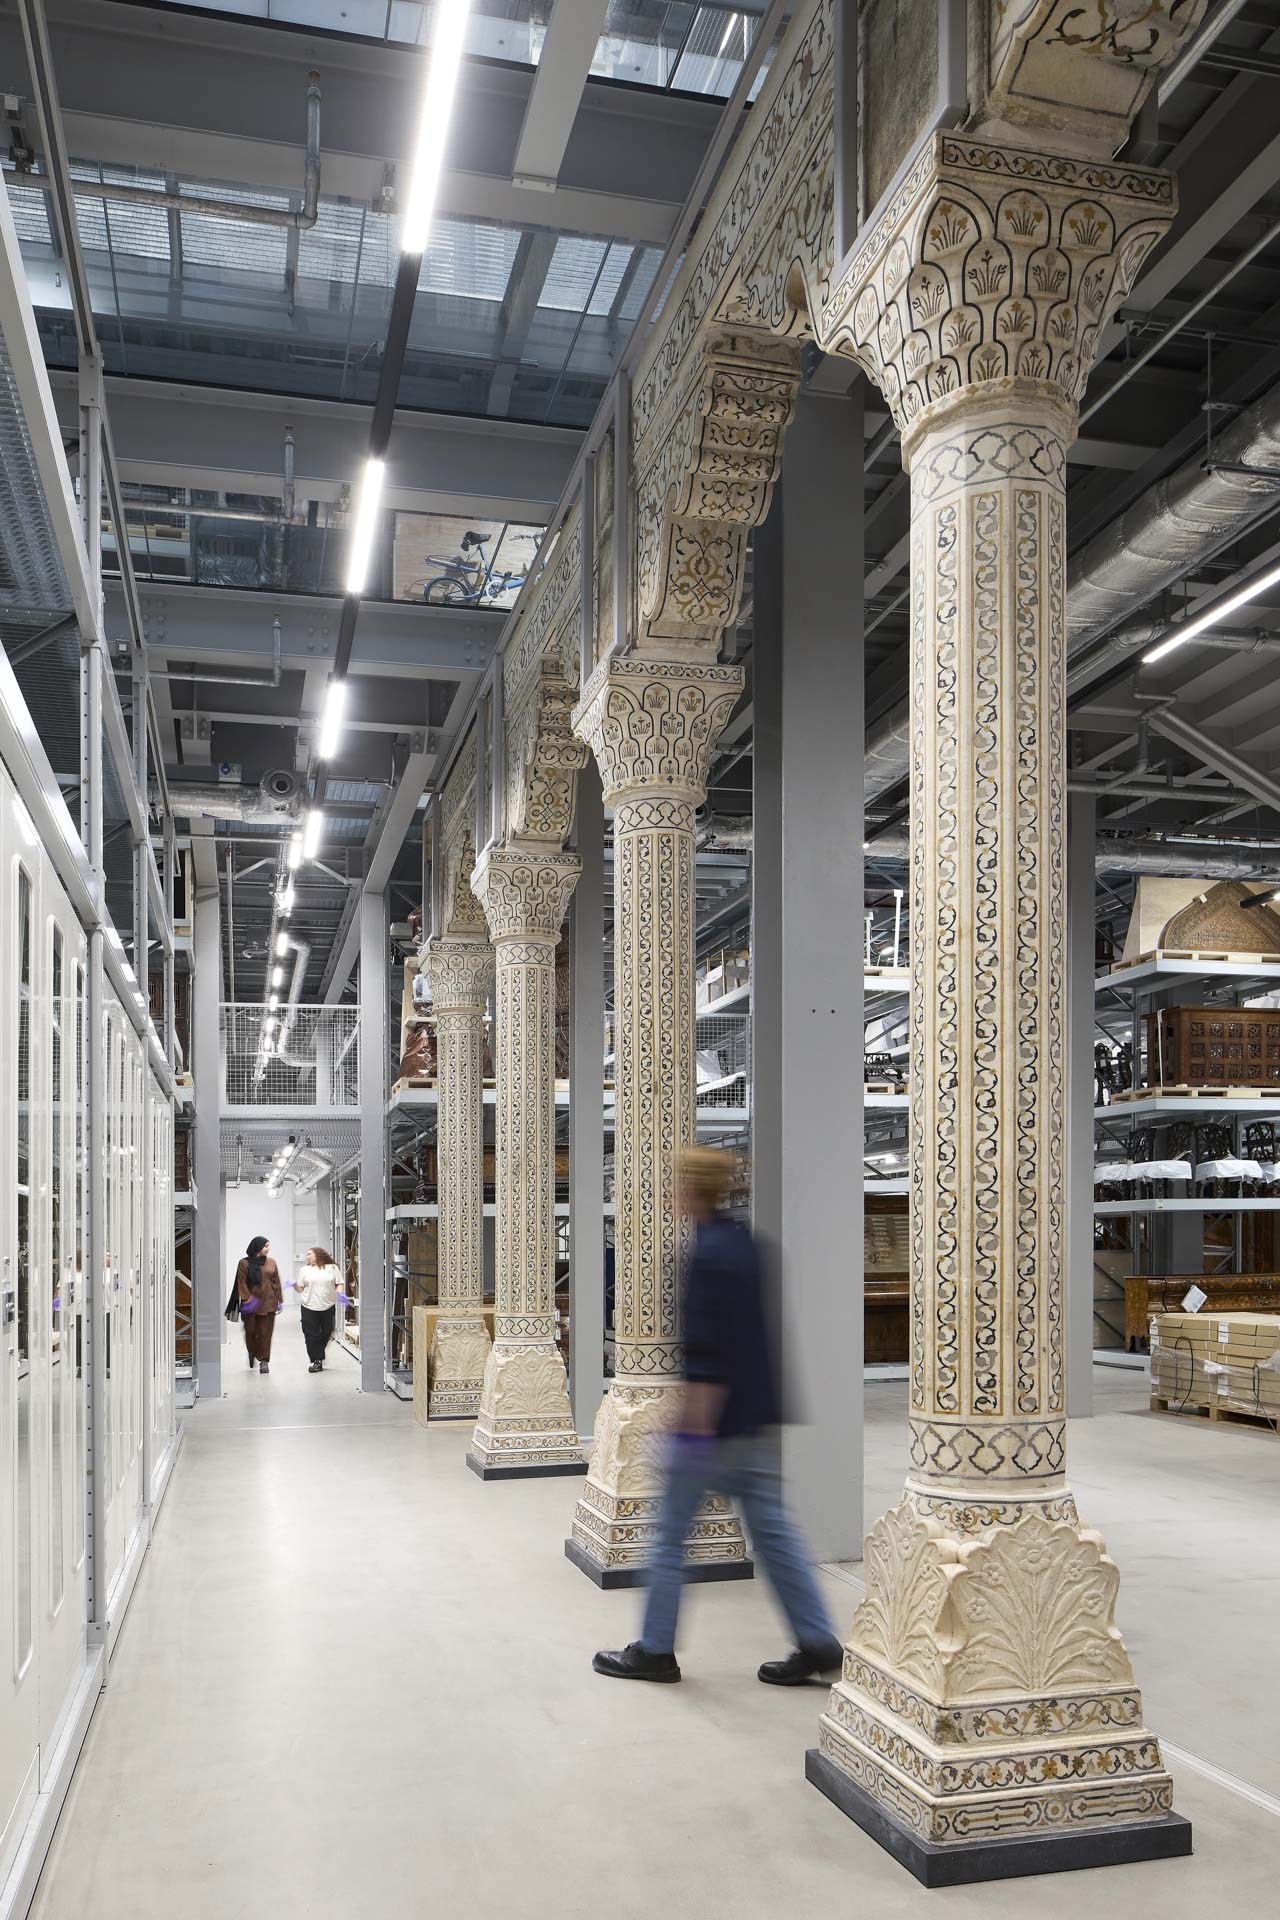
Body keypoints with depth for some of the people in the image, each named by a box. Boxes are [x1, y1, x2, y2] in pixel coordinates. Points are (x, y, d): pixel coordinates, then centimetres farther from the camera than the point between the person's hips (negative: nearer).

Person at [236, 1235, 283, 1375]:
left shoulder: (271, 1262, 8)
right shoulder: (245, 1263, -2)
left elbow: (276, 1283, 10)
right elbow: (242, 1283, -6)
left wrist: (280, 1300, 8)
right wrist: (247, 1299, -15)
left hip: (268, 1303, 2)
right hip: (251, 1304, -2)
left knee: (265, 1332, 0)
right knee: (250, 1331, 5)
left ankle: (264, 1360, 6)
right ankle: (252, 1353, 31)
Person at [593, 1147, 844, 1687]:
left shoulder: (708, 1255, -20)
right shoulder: (742, 1241, 8)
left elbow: (707, 1356, -23)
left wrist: (696, 1428, -21)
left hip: (714, 1420, -9)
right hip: (756, 1420, 9)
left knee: (670, 1532, 6)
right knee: (772, 1530, 12)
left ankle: (655, 1650, 17)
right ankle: (818, 1643, 13)